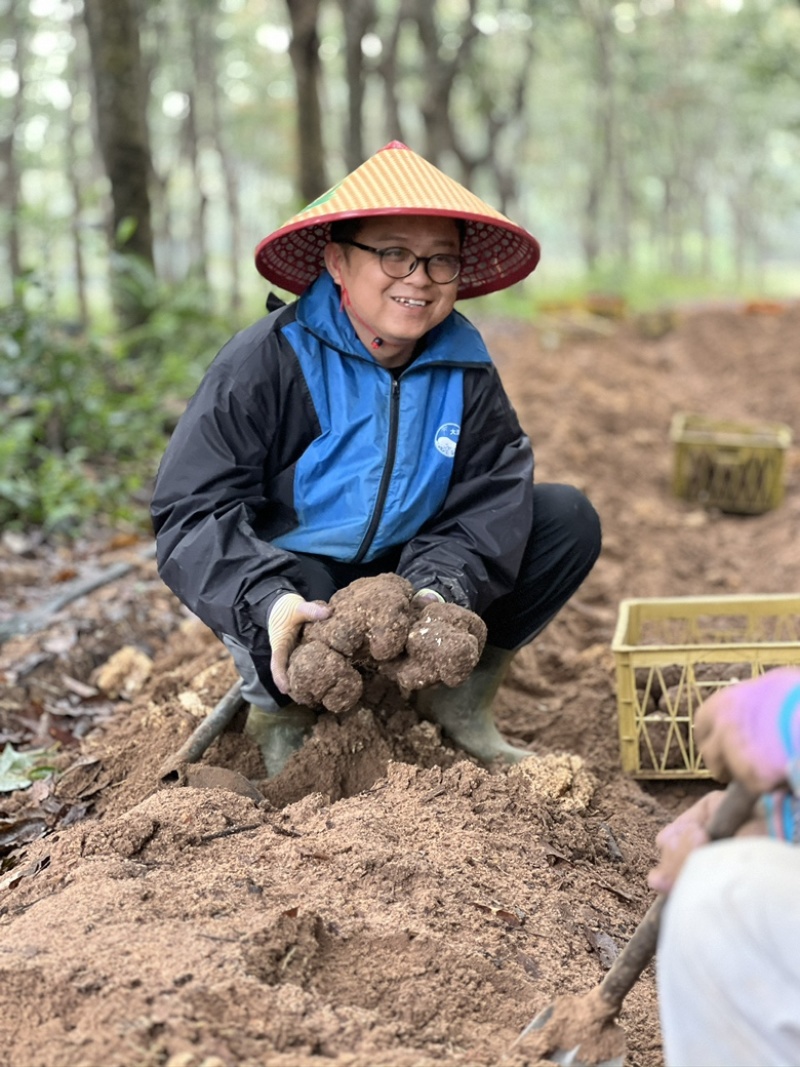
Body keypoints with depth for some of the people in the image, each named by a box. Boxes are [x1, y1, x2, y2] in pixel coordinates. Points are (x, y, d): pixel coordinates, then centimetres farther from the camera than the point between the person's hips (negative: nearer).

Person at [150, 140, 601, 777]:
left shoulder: (465, 366, -6)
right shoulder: (268, 362, -20)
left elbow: (494, 491, -13)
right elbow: (192, 509, -25)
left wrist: (442, 586, -34)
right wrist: (270, 602, -44)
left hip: (407, 572, 5)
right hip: (295, 578, -4)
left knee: (569, 519, -10)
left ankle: (460, 700, 3)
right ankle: (280, 708, -3)